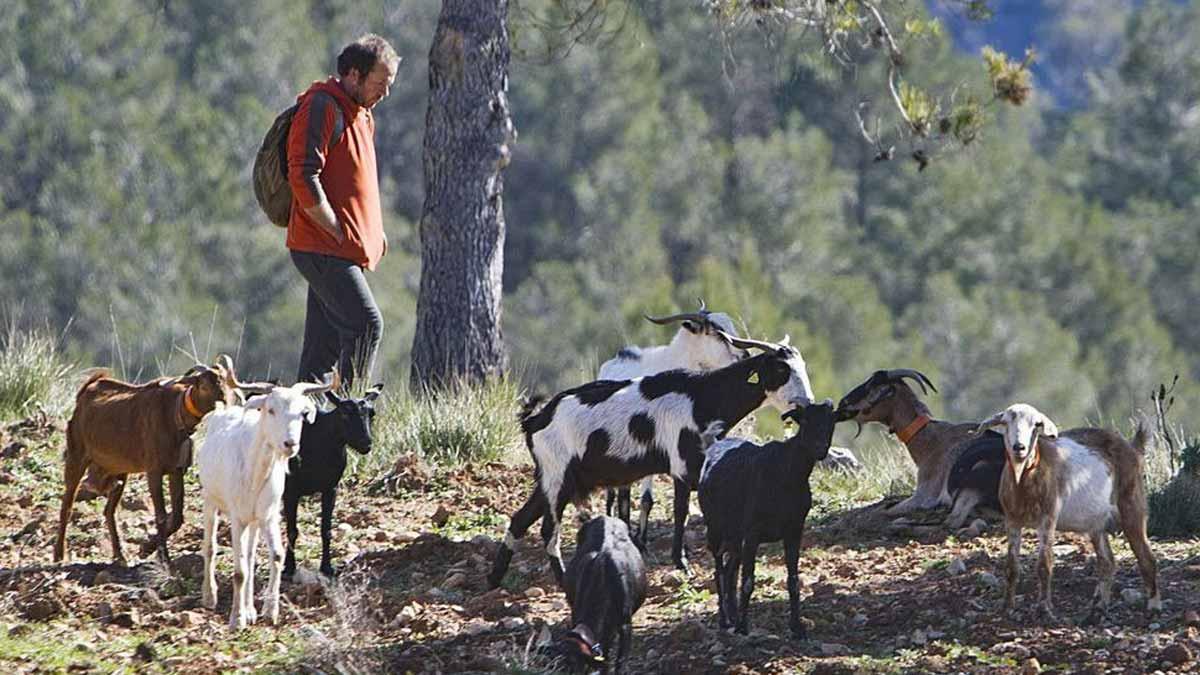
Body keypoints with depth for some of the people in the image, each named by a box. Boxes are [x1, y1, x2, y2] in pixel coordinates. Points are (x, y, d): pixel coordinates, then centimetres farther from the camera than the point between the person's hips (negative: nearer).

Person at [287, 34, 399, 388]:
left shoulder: (362, 115, 20)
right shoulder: (321, 108, -11)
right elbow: (303, 179, -19)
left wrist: (374, 231, 15)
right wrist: (338, 233, -18)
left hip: (347, 251, 10)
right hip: (323, 248, -10)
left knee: (325, 344, 8)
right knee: (366, 325, -17)